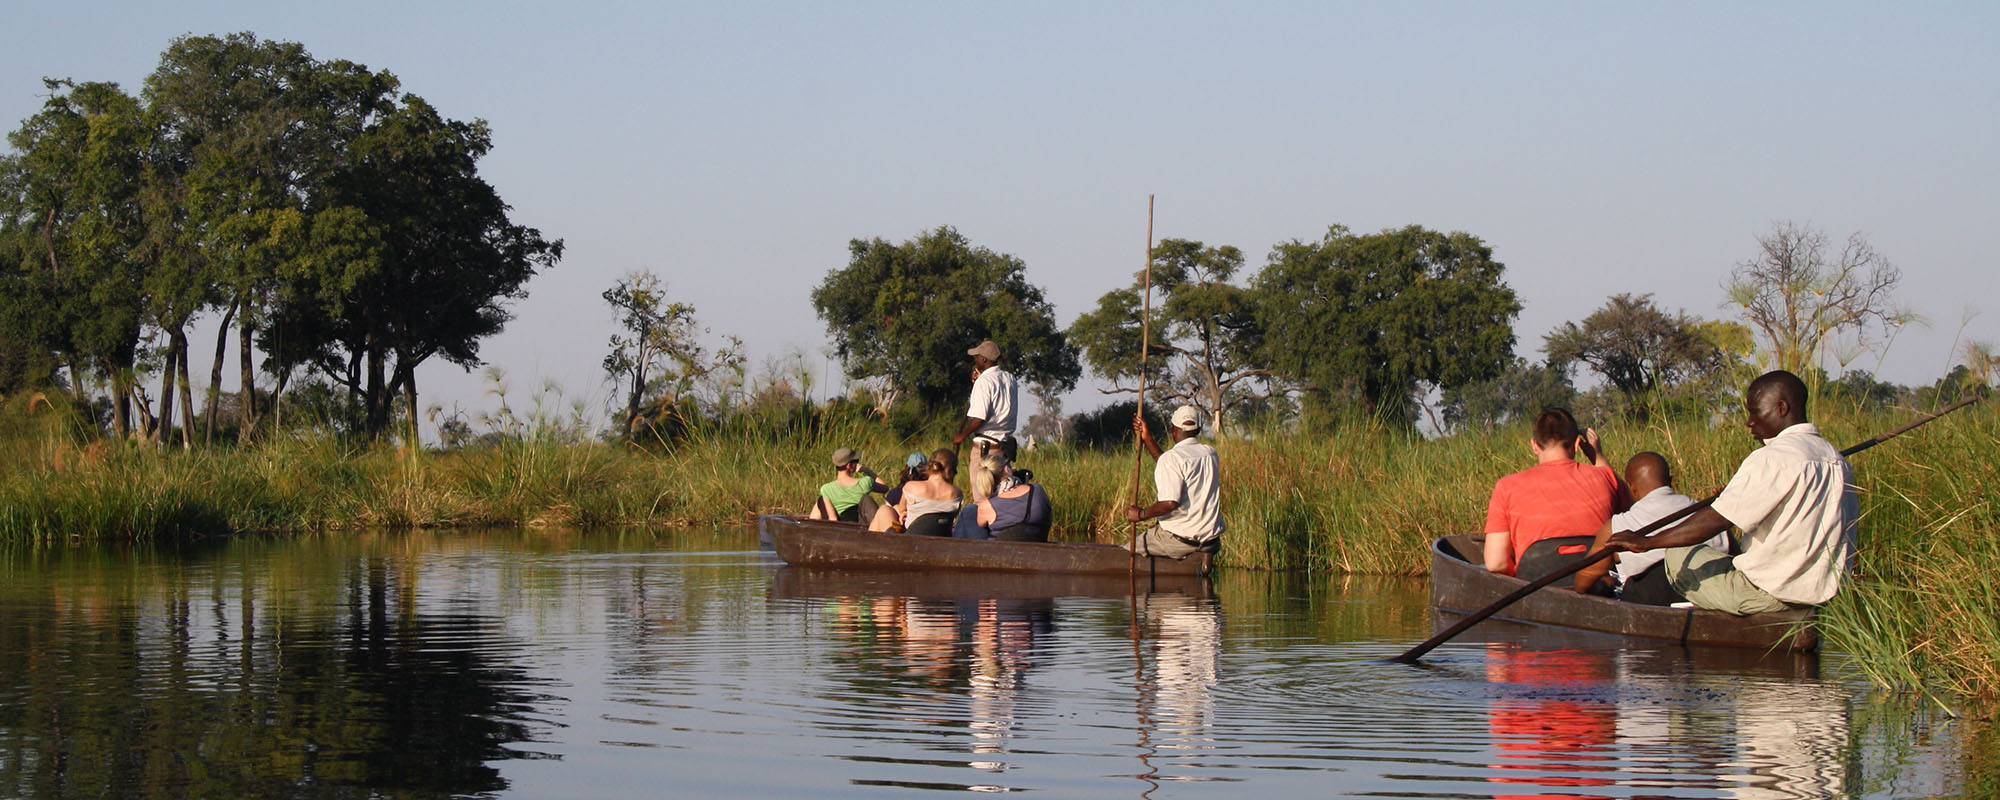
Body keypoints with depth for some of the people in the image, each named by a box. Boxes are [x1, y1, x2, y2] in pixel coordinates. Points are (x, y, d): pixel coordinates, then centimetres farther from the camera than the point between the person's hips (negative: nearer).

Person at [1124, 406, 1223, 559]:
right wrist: (1147, 439, 18)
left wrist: (1141, 514, -12)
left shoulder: (1171, 457, -15)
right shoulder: (1210, 453, 7)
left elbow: (1170, 503, -26)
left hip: (1179, 540, -7)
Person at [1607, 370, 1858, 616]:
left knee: (1676, 554, 8)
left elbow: (1717, 520, -21)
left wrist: (1646, 542, -15)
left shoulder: (1772, 459, -18)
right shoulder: (1835, 457, 9)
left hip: (1772, 595, -9)